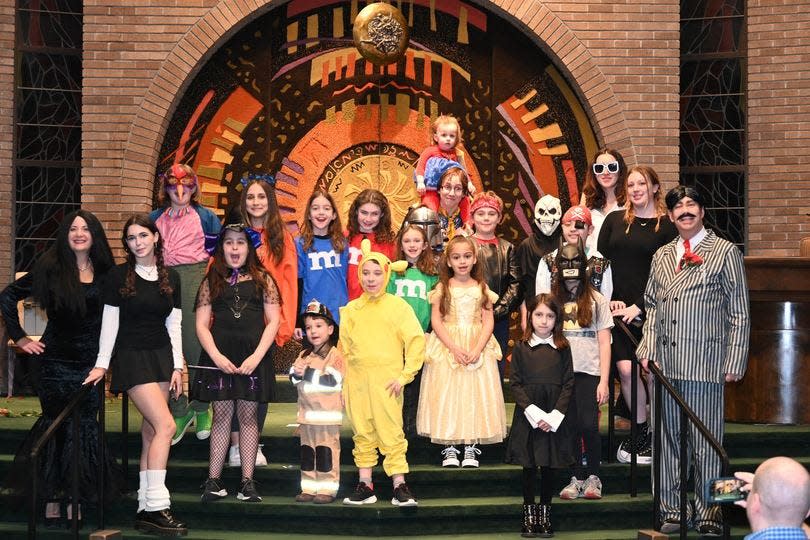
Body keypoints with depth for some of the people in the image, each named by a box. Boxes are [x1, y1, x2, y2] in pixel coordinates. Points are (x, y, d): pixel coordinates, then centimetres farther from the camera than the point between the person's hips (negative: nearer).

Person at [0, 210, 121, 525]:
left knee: (85, 425, 2)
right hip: (56, 360, -2)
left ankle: (76, 493, 12)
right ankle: (52, 496, 10)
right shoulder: (51, 268, -3)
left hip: (91, 361, 2)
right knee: (58, 425, 0)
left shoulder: (105, 273, 3)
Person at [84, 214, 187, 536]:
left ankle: (145, 509, 9)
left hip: (162, 356, 5)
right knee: (165, 425, -17)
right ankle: (156, 507, -16)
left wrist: (177, 367, 4)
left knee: (151, 431, 4)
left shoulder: (171, 278, 9)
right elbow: (110, 322, -3)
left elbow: (174, 325, 9)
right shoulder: (118, 276, -3)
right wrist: (101, 364, -7)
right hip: (131, 356, -5)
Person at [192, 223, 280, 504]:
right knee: (221, 416, 2)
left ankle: (247, 482, 7)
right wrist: (217, 357, -8)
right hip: (219, 358, 1)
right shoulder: (211, 282, 9)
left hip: (253, 357, -1)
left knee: (248, 415, 2)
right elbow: (201, 325, 5)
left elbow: (273, 321, 2)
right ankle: (213, 481, 5)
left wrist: (256, 357, -8)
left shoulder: (262, 279, 7)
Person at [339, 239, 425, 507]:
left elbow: (416, 341, -2)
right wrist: (342, 386, 11)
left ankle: (400, 485, -2)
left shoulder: (398, 306, 1)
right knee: (363, 433, 7)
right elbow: (343, 349, 14)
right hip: (357, 379, 3)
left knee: (391, 432, -5)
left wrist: (404, 376, -7)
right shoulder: (350, 310, 11)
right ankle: (365, 485, 13)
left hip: (386, 380, -3)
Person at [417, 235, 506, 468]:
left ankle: (471, 446, 5)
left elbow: (488, 322, 1)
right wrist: (454, 347, -14)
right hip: (447, 347, -1)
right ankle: (449, 447, 2)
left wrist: (477, 349, -13)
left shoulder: (482, 289, 5)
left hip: (477, 347, 1)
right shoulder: (442, 288, 2)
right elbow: (436, 321, -4)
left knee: (476, 393, -2)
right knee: (447, 393, -4)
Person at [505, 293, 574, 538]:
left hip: (555, 417, 1)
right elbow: (516, 384, -3)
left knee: (549, 465, 6)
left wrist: (554, 416, -10)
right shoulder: (521, 348, 1)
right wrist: (533, 413, -13)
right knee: (529, 466, 4)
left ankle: (545, 514, 16)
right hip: (528, 415, -1)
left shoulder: (562, 349, 3)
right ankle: (529, 514, 13)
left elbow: (568, 384, 0)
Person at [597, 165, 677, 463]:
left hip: (649, 310, -2)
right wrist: (608, 300, -2)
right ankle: (641, 434, 10)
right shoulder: (614, 220, 9)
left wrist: (639, 306, -10)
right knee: (626, 370, -5)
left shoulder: (666, 226, -1)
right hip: (617, 309, 3)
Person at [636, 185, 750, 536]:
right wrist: (648, 349, 6)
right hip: (665, 363, 5)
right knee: (669, 439, 10)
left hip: (705, 363, -5)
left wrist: (734, 362, -7)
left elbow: (740, 314, -1)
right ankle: (671, 511, 19)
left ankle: (708, 516, 8)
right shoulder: (662, 256, 16)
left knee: (706, 443, -1)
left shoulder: (725, 252, 1)